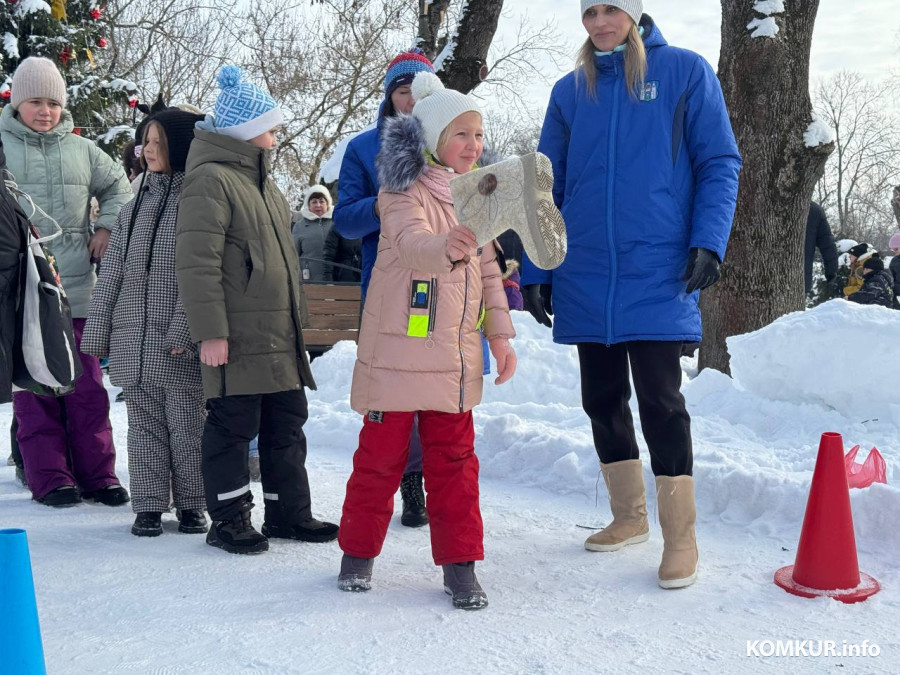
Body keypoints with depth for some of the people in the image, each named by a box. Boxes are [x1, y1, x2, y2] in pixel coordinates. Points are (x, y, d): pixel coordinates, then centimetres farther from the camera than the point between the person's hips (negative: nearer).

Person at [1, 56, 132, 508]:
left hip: (77, 287, 2)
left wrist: (108, 228, 7)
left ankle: (97, 474, 14)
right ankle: (50, 477, 11)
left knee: (87, 386, 6)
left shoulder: (81, 150, 11)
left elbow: (118, 187, 21)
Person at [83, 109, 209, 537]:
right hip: (133, 341, 5)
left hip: (180, 342, -5)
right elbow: (111, 274, 15)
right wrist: (96, 334, 10)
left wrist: (184, 327, -19)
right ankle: (148, 506, 18)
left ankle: (191, 506, 15)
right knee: (144, 425, 9)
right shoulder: (133, 208, 15)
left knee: (187, 423, 2)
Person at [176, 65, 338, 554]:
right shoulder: (211, 180, -11)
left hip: (280, 338, 9)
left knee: (286, 426, 13)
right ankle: (229, 521, 14)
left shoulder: (263, 183, 20)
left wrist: (294, 322, 26)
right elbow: (196, 263, -18)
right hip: (236, 340, -9)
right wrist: (210, 331, -22)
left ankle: (289, 513, 24)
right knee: (232, 427, 1)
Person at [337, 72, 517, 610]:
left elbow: (489, 272, 16)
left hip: (455, 355, 5)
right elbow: (412, 243, -30)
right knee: (382, 452, 6)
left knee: (454, 457, 8)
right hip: (397, 350, -5)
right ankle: (359, 551, 24)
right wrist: (447, 247, -51)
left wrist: (500, 333, 10)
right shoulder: (406, 192, -9)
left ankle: (460, 562, 17)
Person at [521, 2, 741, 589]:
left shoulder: (685, 72, 1)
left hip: (658, 276, -4)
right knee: (602, 400, 11)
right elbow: (549, 186, 12)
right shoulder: (570, 92, 10)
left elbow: (720, 164, 0)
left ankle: (680, 538, 9)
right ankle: (629, 517, 29)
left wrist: (708, 243, -13)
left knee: (660, 403, -5)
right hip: (586, 280, 4)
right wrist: (535, 270, 7)